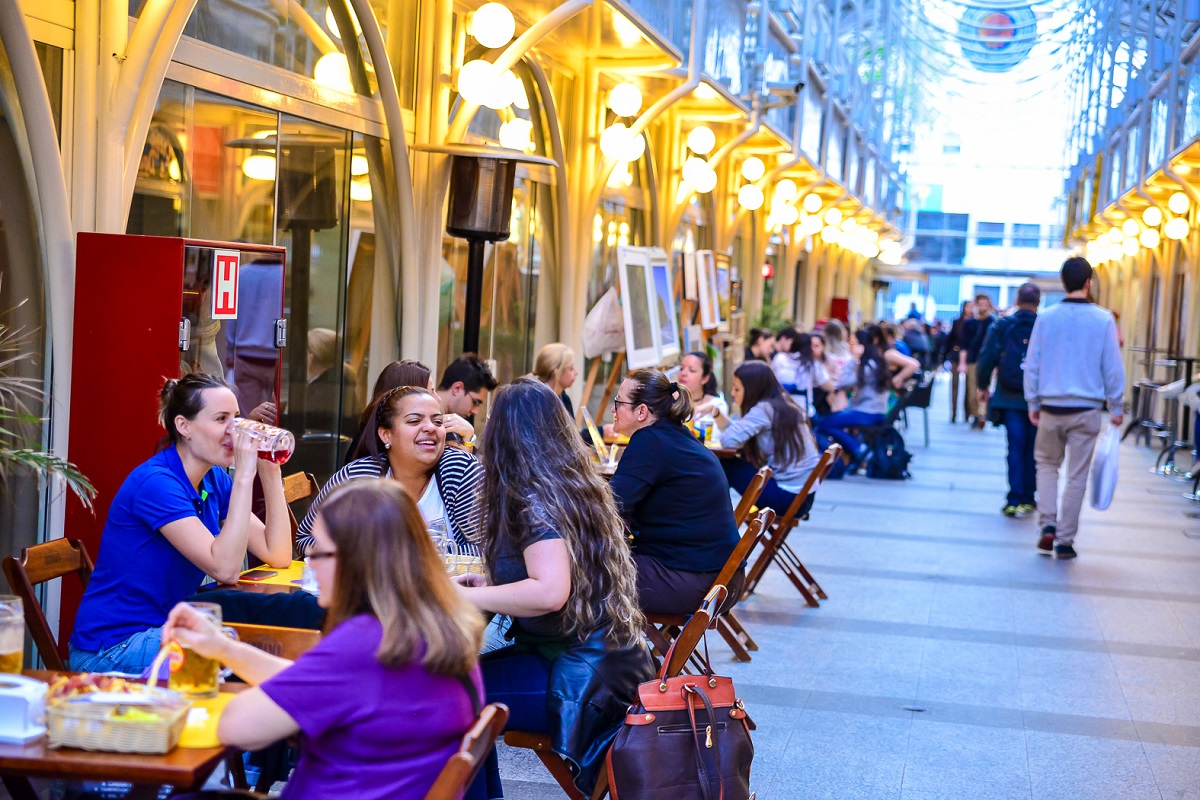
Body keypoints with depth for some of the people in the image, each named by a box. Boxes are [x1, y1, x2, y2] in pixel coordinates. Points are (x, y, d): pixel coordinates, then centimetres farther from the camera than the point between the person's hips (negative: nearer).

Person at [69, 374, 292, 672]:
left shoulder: (215, 480, 5)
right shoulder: (156, 483, -20)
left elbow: (278, 556, 0)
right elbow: (225, 568, -28)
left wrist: (270, 471, -6)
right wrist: (244, 475, -28)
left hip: (165, 630, 8)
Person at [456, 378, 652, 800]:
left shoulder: (534, 501, -15)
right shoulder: (580, 485, 10)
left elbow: (549, 593, -28)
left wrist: (464, 597, -17)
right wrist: (492, 586, 17)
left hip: (583, 676, -9)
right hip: (606, 659, 9)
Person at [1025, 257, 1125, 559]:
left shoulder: (1046, 318, -1)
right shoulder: (1103, 320, -5)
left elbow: (1031, 363, 2)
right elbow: (1113, 367, -1)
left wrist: (1033, 403, 12)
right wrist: (1117, 407, 8)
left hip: (1051, 408, 1)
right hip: (1087, 409, -1)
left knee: (1046, 463, 19)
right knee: (1077, 475, 5)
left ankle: (1048, 524, 4)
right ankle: (1065, 540, 8)